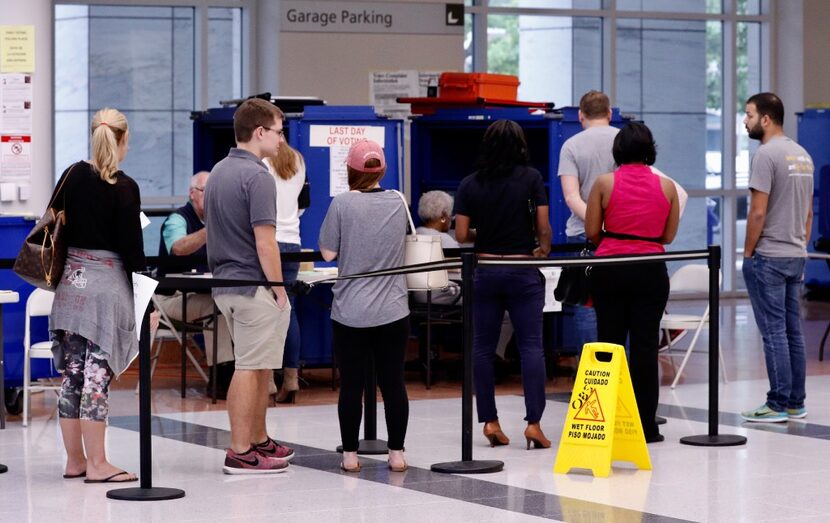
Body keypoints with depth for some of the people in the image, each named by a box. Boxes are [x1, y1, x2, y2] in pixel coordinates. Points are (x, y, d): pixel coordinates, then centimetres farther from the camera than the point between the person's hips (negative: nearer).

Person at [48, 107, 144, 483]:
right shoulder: (125, 188, -11)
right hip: (107, 283, -6)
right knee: (97, 374, -5)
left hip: (70, 282, 6)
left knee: (72, 374, 9)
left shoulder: (73, 175, 5)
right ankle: (97, 464, -3)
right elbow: (131, 247, -11)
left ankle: (74, 460, 15)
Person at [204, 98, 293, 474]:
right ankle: (241, 453, -1)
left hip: (225, 284, 9)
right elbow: (264, 241, -21)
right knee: (250, 369, -4)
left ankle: (259, 441, 26)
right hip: (254, 285, -9)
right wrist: (279, 288, -13)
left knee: (261, 367, 19)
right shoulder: (256, 176, -17)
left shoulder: (218, 172, 12)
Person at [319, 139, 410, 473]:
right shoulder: (398, 203, 2)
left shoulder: (343, 203, -10)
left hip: (350, 312, -2)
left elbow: (328, 252, -6)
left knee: (351, 385, 5)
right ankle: (396, 453, 11)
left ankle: (350, 454, 9)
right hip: (392, 312, 2)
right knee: (393, 383, 8)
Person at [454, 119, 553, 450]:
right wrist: (543, 249, 16)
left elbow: (461, 234, -2)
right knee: (531, 346, -1)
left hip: (485, 270, 2)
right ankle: (533, 422, -8)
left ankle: (489, 421, 8)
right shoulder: (531, 178, -4)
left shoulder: (470, 184, 0)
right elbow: (543, 226, -4)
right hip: (523, 271, -2)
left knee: (483, 346, 9)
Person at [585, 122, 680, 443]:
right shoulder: (666, 186, 1)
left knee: (609, 342, 6)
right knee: (645, 345, 3)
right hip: (650, 271, 1)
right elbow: (669, 236, 7)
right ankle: (645, 426, 4)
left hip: (609, 270, 0)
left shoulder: (604, 184, -3)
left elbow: (591, 231, 1)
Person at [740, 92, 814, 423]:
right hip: (796, 257, 9)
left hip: (767, 258, -9)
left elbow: (758, 212, -18)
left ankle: (778, 405, -5)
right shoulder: (802, 155, 13)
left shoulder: (766, 155, -15)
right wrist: (800, 248, 19)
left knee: (774, 331, -6)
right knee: (792, 331, 11)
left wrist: (747, 252, -8)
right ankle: (796, 402, 15)